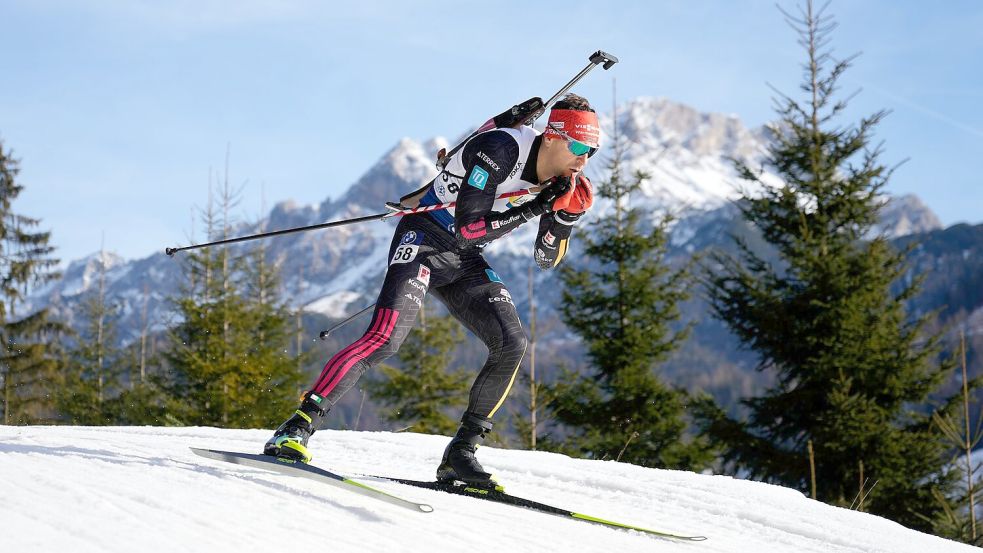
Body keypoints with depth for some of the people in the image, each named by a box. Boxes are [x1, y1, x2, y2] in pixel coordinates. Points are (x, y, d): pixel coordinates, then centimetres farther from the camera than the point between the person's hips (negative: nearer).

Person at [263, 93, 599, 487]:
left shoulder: (560, 177, 0)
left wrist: (567, 215, -11)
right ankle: (296, 429, -25)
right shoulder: (500, 150, -23)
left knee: (512, 344, -11)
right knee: (386, 337, -25)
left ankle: (460, 453, -1)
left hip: (464, 262, 7)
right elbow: (468, 229, -27)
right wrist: (535, 207, -28)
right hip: (424, 240, -7)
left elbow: (546, 260, 7)